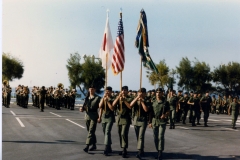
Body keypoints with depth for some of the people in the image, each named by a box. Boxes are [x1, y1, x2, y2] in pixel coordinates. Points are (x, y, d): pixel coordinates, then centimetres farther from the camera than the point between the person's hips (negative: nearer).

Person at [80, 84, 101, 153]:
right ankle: (94, 145, 26)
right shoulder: (87, 98, 12)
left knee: (91, 131, -13)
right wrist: (82, 108, -11)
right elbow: (84, 106, 12)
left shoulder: (97, 98, -5)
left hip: (94, 116, -6)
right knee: (90, 131, 14)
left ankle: (87, 146, -19)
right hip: (87, 116, 6)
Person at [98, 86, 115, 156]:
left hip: (110, 117, -6)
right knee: (105, 133, 10)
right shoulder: (103, 99, 11)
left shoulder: (113, 99, -3)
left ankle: (106, 149, -21)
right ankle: (109, 148, 21)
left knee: (107, 132, -16)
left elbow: (112, 108, -14)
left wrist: (107, 101, -15)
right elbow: (100, 106, 4)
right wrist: (103, 101, -3)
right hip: (103, 117, 6)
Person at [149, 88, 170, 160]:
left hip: (162, 121, -4)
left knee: (160, 137, -10)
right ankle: (158, 151, 21)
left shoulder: (165, 102, 0)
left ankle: (160, 153, -6)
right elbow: (151, 112, 11)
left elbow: (168, 111, 0)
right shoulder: (153, 102, 10)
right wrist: (150, 122, 8)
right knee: (155, 138, 8)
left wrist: (165, 115, -22)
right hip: (154, 121, 4)